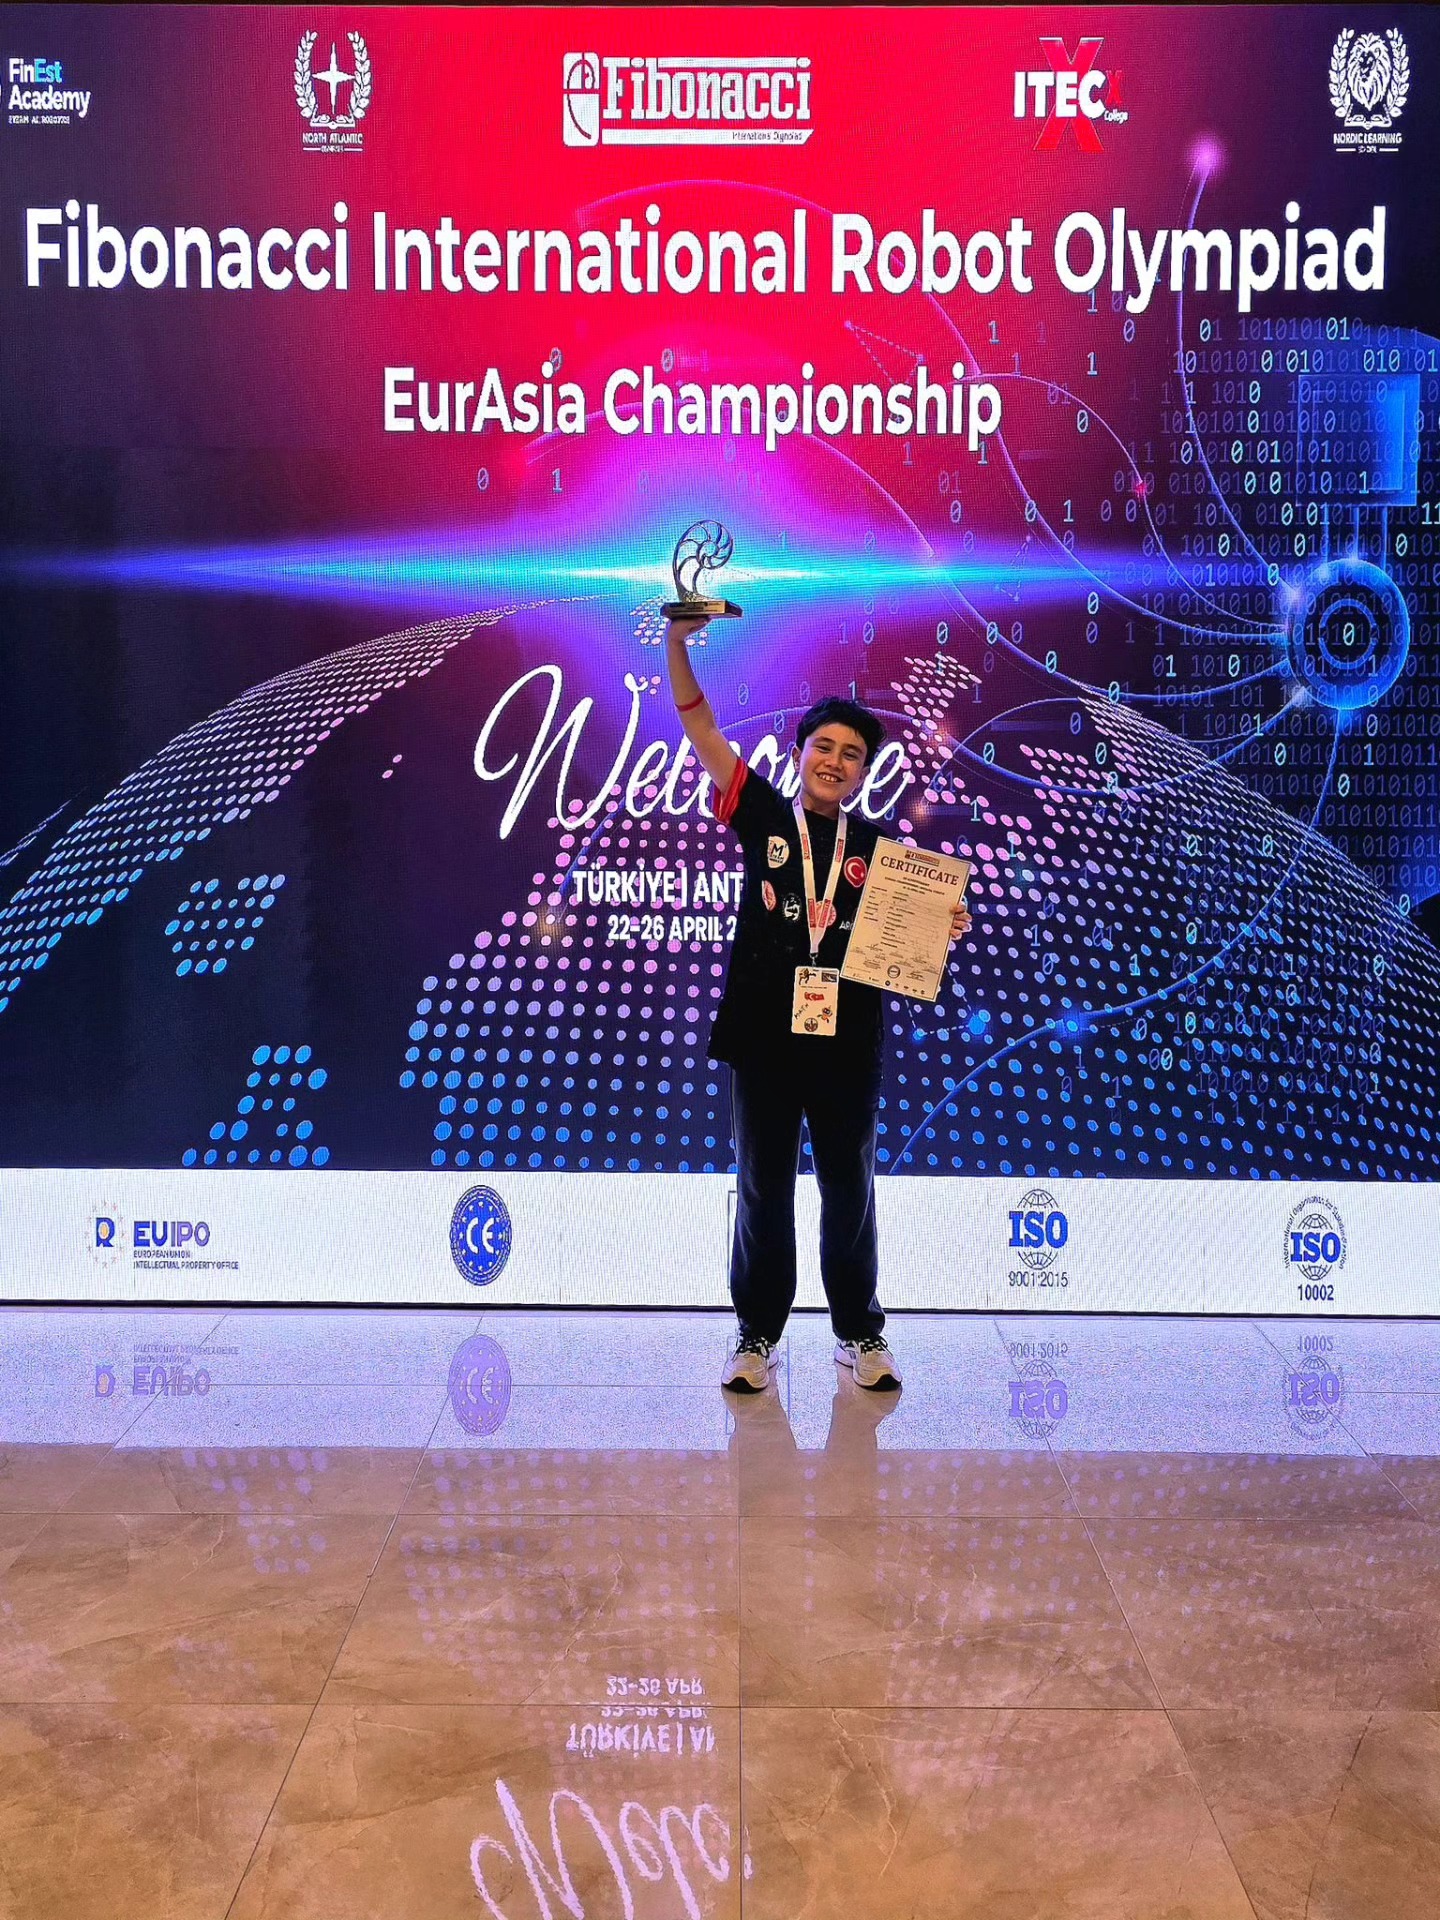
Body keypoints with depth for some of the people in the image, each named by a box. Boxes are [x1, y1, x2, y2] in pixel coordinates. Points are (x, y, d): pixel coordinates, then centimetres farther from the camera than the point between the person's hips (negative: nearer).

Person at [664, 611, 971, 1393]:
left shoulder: (878, 846, 5)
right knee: (762, 1190, 9)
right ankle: (758, 1335, 19)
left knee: (850, 1192, 11)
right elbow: (698, 727, -1)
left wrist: (946, 929, -17)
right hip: (764, 1034, 0)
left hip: (847, 1040, 1)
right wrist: (676, 644, -11)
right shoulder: (763, 816, 3)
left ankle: (860, 1334, 23)